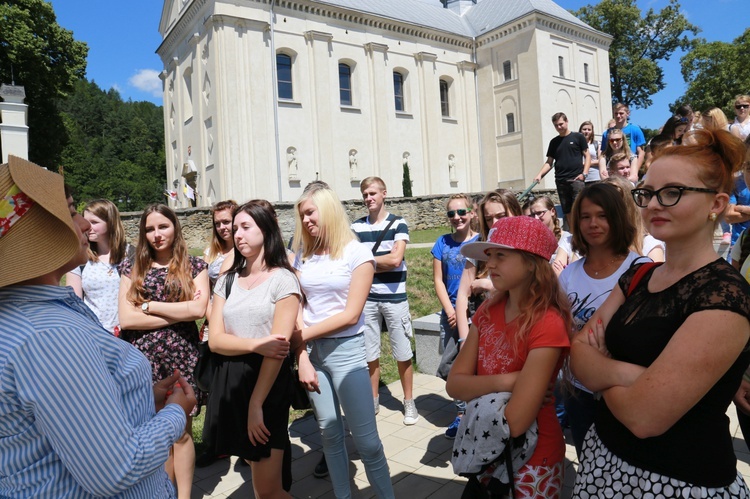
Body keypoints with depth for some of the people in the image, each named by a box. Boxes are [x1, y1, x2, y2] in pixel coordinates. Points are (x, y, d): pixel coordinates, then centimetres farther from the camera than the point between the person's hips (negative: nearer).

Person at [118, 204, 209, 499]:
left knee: (182, 431, 6)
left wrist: (149, 306, -7)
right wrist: (180, 313, -9)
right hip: (142, 358, 1)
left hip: (180, 356, -1)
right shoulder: (131, 268, 7)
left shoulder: (194, 266, 4)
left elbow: (198, 309, -11)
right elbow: (126, 319, -5)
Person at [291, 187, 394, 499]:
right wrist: (301, 357, -5)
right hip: (311, 350, 4)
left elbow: (351, 315, -12)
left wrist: (304, 334, -9)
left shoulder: (357, 253, -7)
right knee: (329, 432, 14)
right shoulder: (303, 255, 7)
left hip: (346, 351, -4)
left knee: (366, 440, -3)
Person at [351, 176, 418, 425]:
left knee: (403, 354, 6)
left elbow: (395, 260, -13)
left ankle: (409, 402, 22)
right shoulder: (356, 227, 6)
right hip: (366, 298, 3)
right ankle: (373, 401, 28)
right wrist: (381, 263, -9)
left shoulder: (398, 224, -2)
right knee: (369, 354, 11)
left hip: (394, 297, -2)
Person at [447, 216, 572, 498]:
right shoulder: (487, 311, -3)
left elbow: (515, 423, -28)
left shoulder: (547, 325, -25)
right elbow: (454, 384, -7)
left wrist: (477, 392, -11)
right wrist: (503, 382, -22)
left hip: (532, 460, -5)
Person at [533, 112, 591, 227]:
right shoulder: (554, 142, 15)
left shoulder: (578, 137, 5)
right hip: (560, 181, 4)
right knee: (566, 211, 6)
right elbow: (549, 162, 14)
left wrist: (584, 173, -9)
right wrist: (540, 174, -3)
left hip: (576, 179, -4)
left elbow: (587, 156, 3)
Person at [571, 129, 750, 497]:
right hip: (604, 455, 7)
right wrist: (624, 373, -22)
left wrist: (601, 368, -9)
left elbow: (645, 416, -27)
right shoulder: (636, 278, 2)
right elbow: (578, 353, -3)